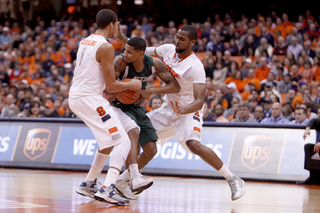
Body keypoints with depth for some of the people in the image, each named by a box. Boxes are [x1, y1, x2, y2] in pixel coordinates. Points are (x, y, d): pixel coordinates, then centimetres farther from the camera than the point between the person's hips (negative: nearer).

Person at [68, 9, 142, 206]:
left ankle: (89, 184, 27)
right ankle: (107, 189, -27)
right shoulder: (106, 47, -13)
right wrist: (131, 85, 5)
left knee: (109, 142, 24)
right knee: (123, 142, -12)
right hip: (90, 99, -9)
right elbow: (111, 86, -13)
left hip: (76, 96, 9)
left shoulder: (84, 42, 14)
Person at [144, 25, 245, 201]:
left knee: (194, 145, -30)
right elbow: (148, 51, 18)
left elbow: (199, 101, -31)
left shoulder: (195, 67, -26)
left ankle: (233, 179, -22)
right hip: (168, 108, 8)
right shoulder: (168, 50, -5)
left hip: (188, 111, -8)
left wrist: (183, 110, -50)